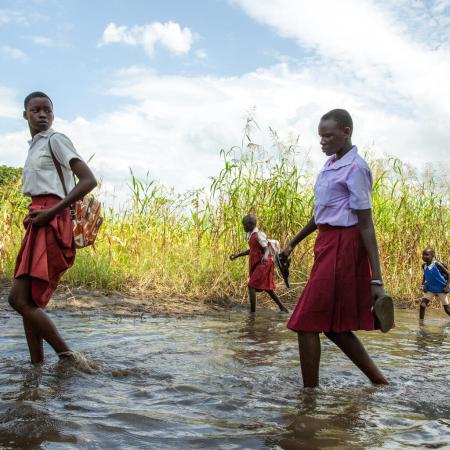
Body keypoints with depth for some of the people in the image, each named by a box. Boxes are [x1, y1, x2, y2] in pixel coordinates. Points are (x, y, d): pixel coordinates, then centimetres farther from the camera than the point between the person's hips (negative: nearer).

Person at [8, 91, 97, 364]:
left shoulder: (55, 140, -3)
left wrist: (51, 212, -18)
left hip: (51, 223, -9)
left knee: (20, 299, -14)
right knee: (29, 301, 7)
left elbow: (89, 180, -14)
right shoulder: (35, 146, 23)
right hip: (38, 223, 9)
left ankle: (69, 358, -10)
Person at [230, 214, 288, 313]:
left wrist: (265, 256, -43)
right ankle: (282, 308, 26)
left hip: (263, 264, -10)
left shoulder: (259, 235, -16)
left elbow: (267, 248, -21)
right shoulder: (249, 235, 11)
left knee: (251, 286, -14)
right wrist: (237, 255, 24)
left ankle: (252, 312, -12)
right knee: (266, 288, 16)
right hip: (256, 264, 10)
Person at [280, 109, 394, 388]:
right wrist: (294, 243, 29)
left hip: (343, 248, -9)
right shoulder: (331, 165, 14)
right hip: (327, 244, 9)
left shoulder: (355, 168, -13)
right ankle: (378, 379, 25)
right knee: (332, 325, 14)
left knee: (307, 323, -4)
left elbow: (366, 225, -16)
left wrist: (376, 280, -18)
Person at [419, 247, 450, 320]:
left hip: (441, 290, -4)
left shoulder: (437, 264, -19)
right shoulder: (424, 266, -1)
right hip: (430, 289, 5)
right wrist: (423, 284, 8)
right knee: (422, 304, -12)